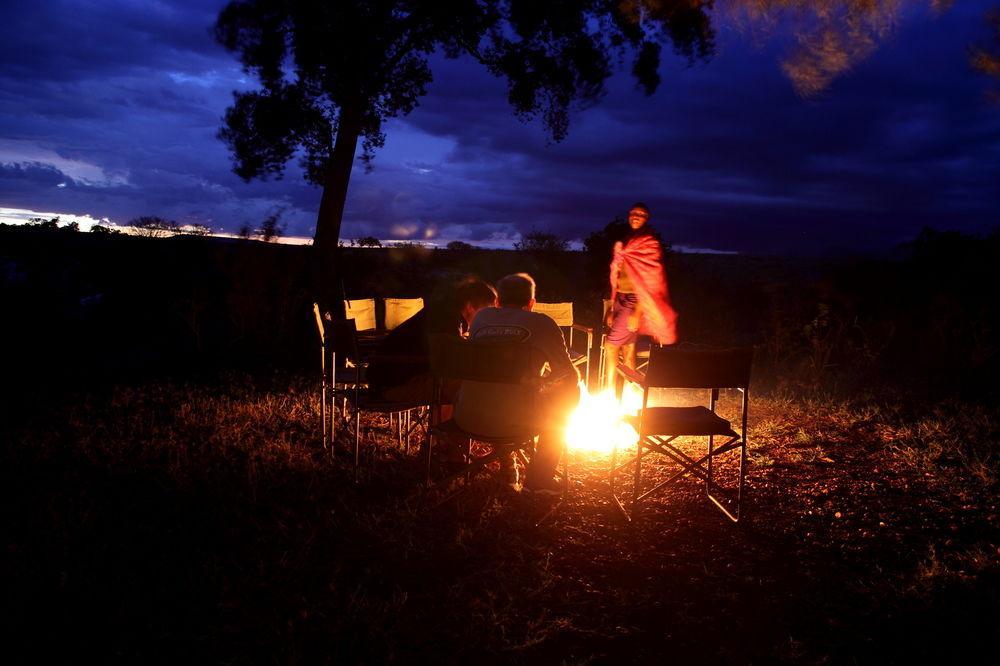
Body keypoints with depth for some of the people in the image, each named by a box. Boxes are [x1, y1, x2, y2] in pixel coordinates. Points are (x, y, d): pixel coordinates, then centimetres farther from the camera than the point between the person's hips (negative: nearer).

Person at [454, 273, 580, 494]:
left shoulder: (482, 316, 15)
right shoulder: (542, 323, 6)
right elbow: (570, 375, 11)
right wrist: (543, 382, 33)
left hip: (466, 418, 4)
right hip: (512, 421, -4)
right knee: (570, 392, 21)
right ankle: (539, 478, 23)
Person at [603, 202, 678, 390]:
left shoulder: (650, 244, -7)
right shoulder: (623, 243, 15)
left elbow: (649, 283, -13)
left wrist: (637, 313, -18)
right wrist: (612, 309, 13)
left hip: (634, 302, -7)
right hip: (621, 300, 7)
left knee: (611, 344, -11)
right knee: (627, 350, 8)